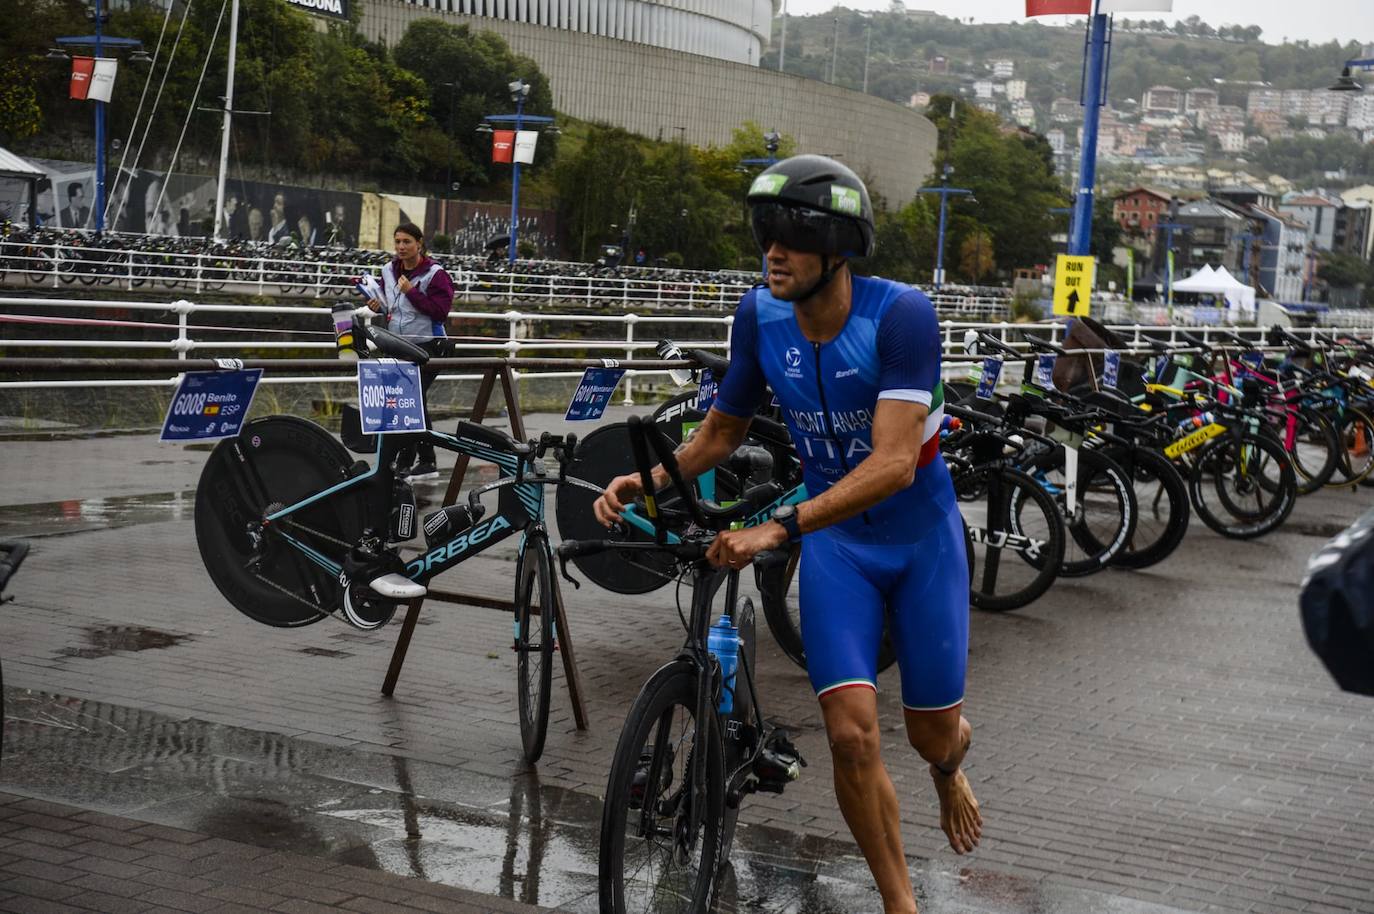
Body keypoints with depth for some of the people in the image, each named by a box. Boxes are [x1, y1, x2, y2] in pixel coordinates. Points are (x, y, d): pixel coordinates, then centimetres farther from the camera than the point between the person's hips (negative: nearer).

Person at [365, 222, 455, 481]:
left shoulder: (435, 274, -10)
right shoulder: (389, 271, 9)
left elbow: (441, 311, -18)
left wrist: (411, 291, -22)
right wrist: (378, 306, 2)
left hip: (427, 346, -7)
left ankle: (403, 464, -6)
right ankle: (427, 462, 22)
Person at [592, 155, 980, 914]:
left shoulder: (900, 314, -27)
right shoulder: (760, 315, -13)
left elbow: (894, 462, -35)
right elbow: (722, 431, 1)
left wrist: (778, 529, -43)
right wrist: (648, 481, -18)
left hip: (919, 537, -2)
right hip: (834, 540, 2)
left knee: (933, 735, 8)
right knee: (852, 733, -12)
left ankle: (949, 772, 48)